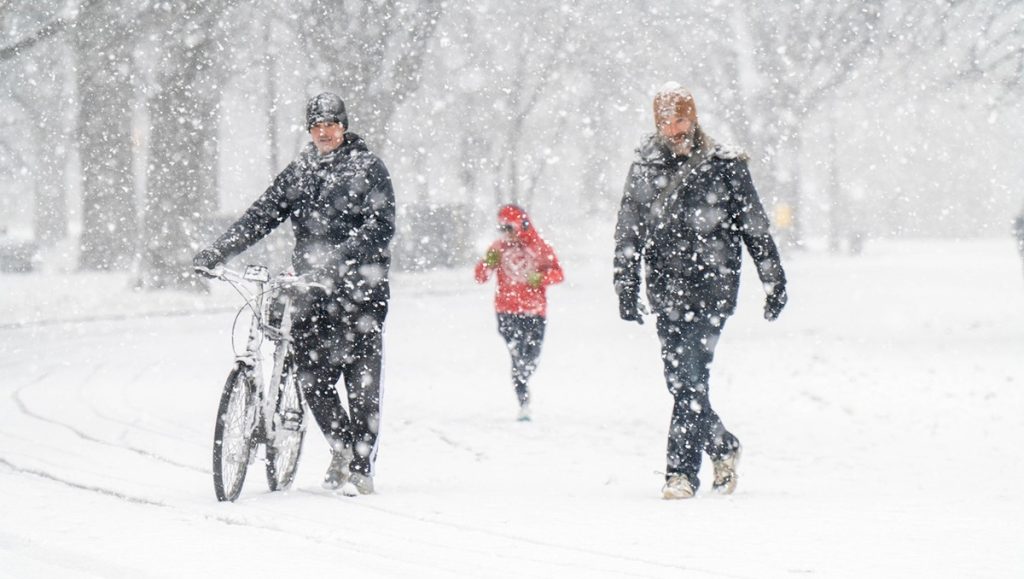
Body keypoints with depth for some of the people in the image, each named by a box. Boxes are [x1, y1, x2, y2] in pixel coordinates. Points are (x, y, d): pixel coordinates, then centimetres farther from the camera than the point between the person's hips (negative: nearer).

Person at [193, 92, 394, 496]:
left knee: (361, 379, -4)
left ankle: (361, 466, 3)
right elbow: (262, 215, 11)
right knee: (312, 377, 0)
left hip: (359, 290, -5)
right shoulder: (299, 172, 15)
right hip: (311, 293, 5)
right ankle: (343, 447, 21)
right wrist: (216, 253, -2)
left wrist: (341, 257, -27)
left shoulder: (367, 168, 0)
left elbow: (381, 226, -12)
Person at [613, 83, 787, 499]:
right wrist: (626, 288, 4)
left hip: (712, 289, -4)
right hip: (666, 292, 4)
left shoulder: (724, 166, 1)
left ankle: (682, 470, -10)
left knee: (691, 379, -12)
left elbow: (755, 227, 6)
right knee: (679, 381, 6)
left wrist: (774, 280, 7)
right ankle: (723, 447, 28)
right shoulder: (644, 169, 8)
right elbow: (627, 234, 11)